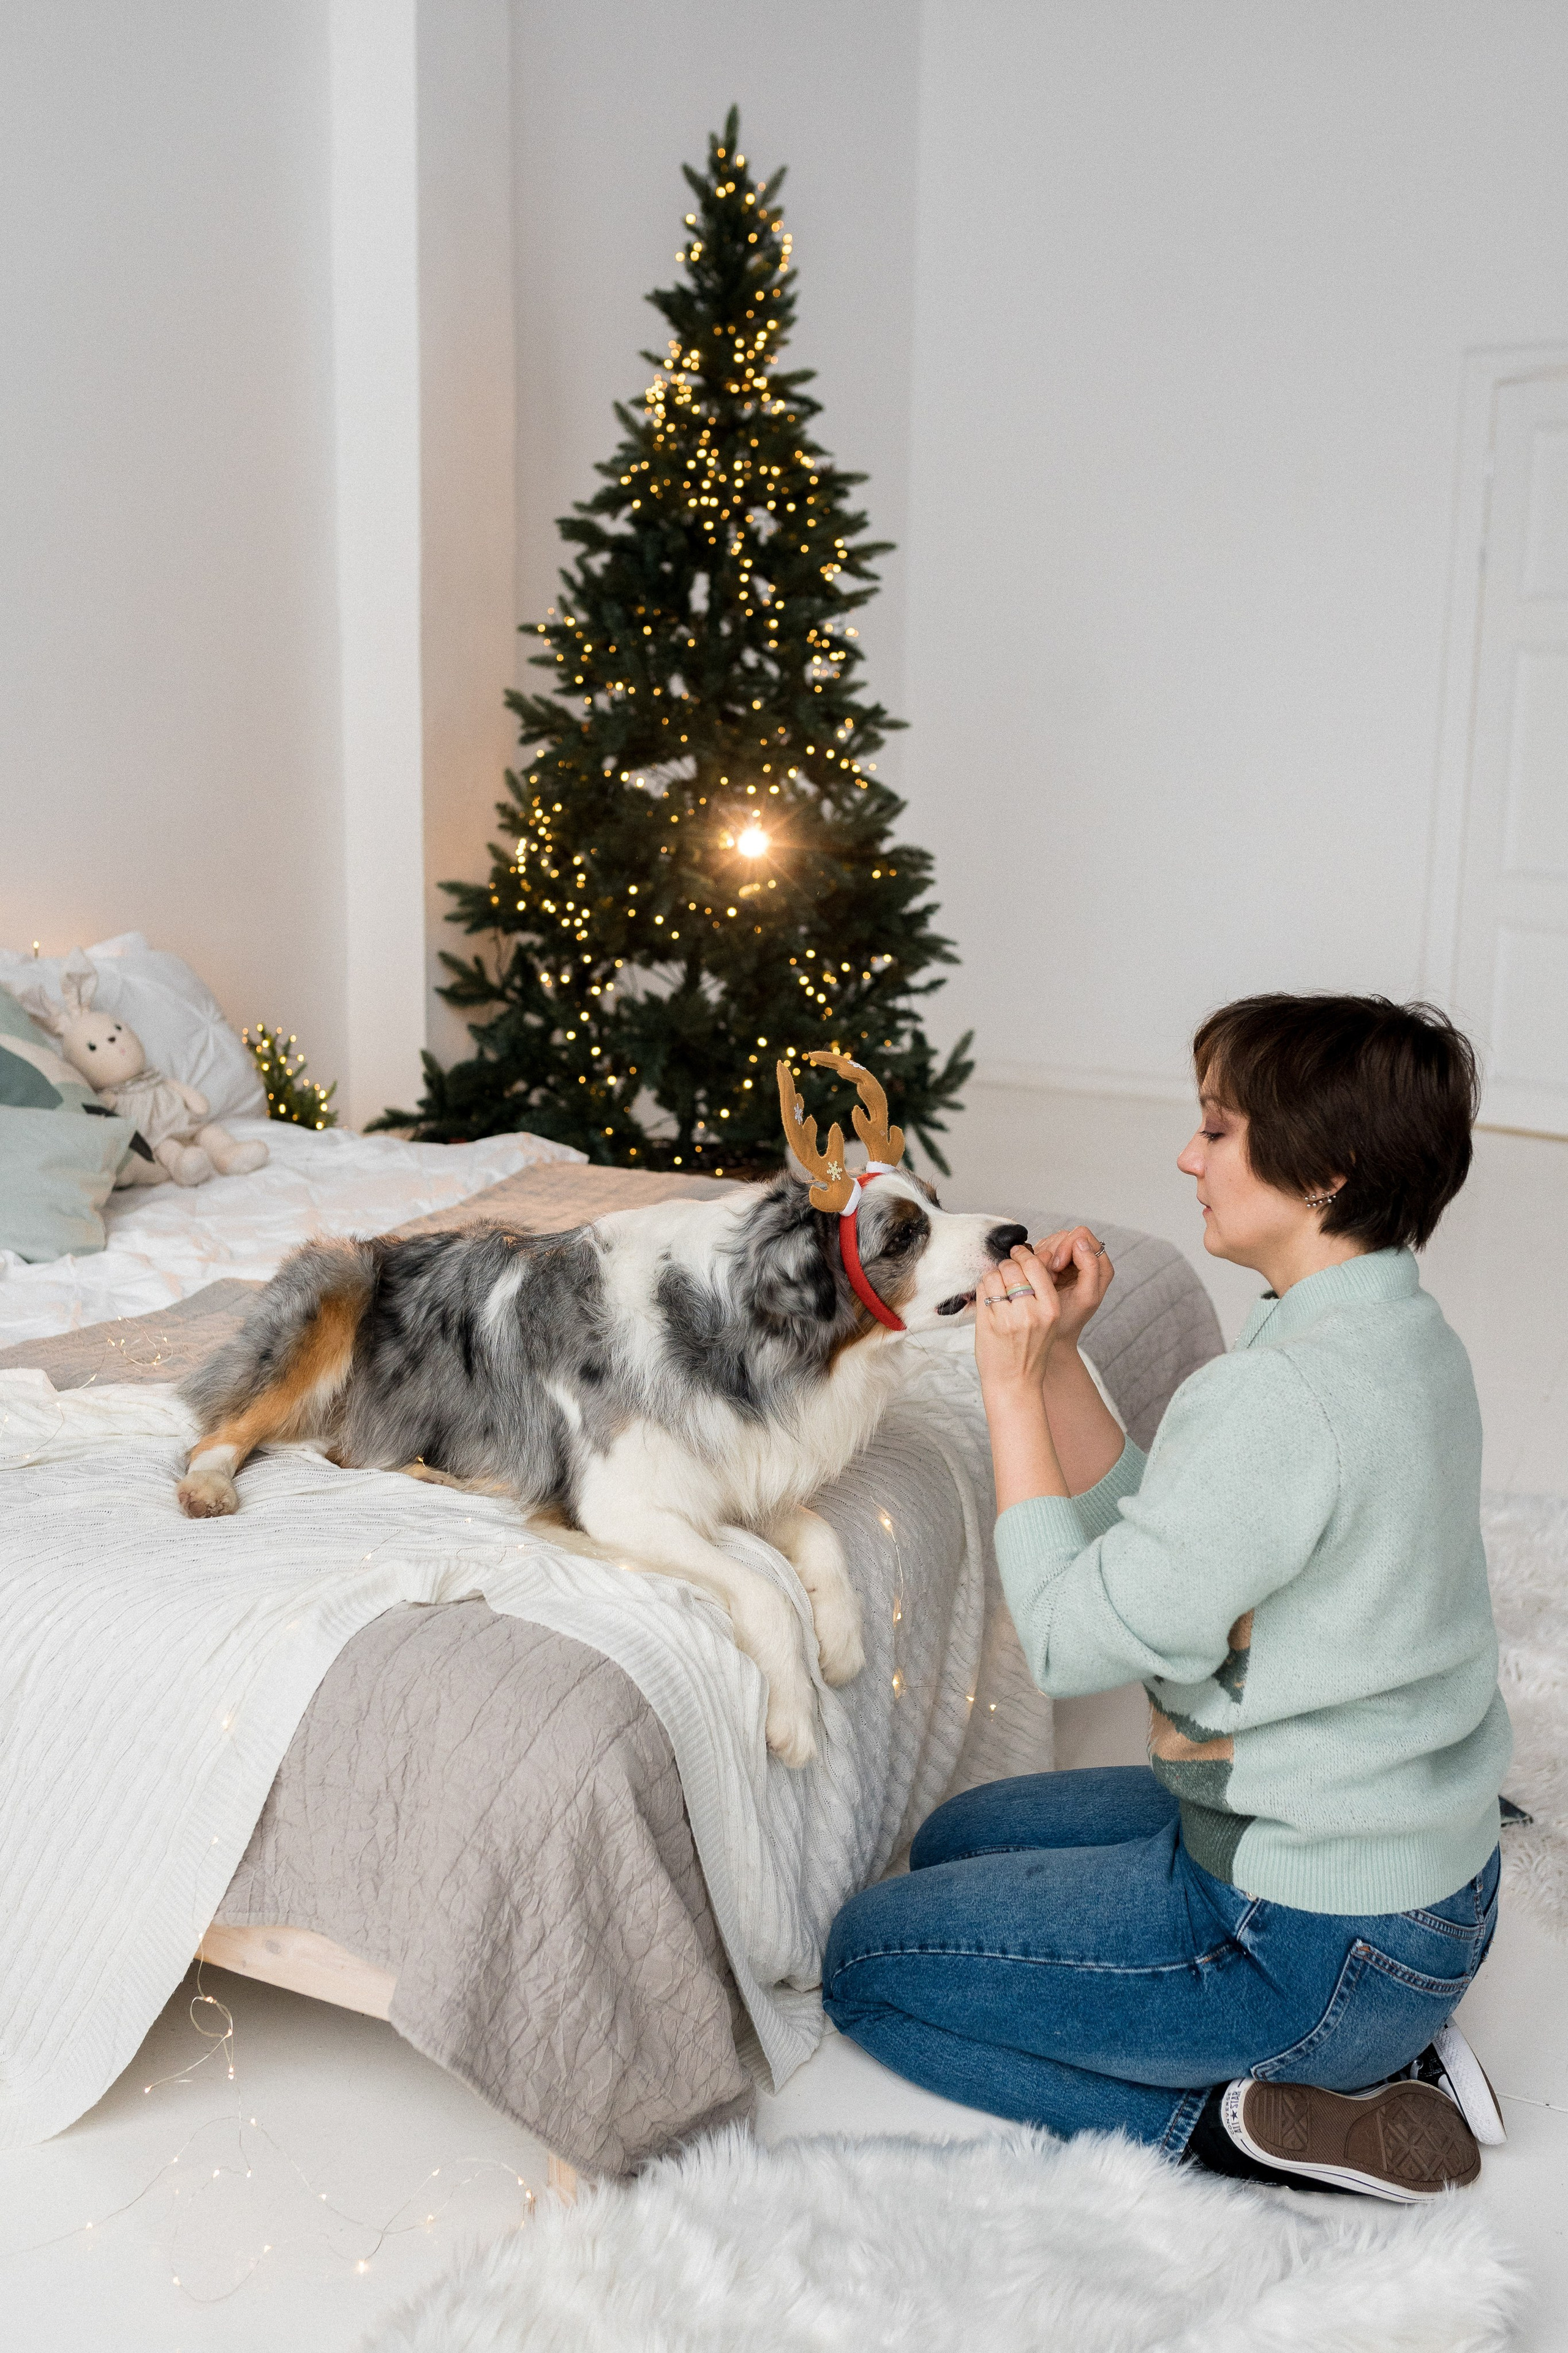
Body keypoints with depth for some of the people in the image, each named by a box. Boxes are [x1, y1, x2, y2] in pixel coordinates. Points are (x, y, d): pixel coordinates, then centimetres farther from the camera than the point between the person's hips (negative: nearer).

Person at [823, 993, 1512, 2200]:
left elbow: (1073, 1637, -21)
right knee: (957, 1840, 24)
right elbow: (1146, 1534, 7)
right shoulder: (1396, 1333, 1)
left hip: (1314, 1935, -9)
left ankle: (1230, 2123, -2)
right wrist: (1059, 1354, -4)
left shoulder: (1284, 1392, -30)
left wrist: (1011, 1386, -16)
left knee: (868, 1959, 3)